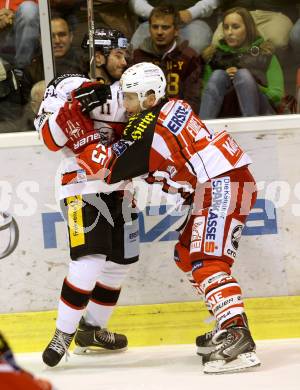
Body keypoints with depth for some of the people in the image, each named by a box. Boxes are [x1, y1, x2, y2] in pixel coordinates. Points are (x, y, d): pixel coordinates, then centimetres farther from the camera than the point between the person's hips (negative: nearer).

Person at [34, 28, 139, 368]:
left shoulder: (123, 91, 13)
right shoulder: (69, 86, -8)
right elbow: (51, 138, -16)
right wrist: (77, 106, -29)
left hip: (118, 187, 8)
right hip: (82, 184, -8)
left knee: (121, 260, 10)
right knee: (90, 259, -20)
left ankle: (92, 329, 26)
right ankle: (63, 334, -12)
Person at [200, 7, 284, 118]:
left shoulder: (265, 53, 17)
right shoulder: (215, 55, 22)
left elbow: (277, 95, 5)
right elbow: (203, 92, 13)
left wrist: (246, 82, -4)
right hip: (225, 114, 1)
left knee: (243, 74, -24)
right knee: (218, 75, -24)